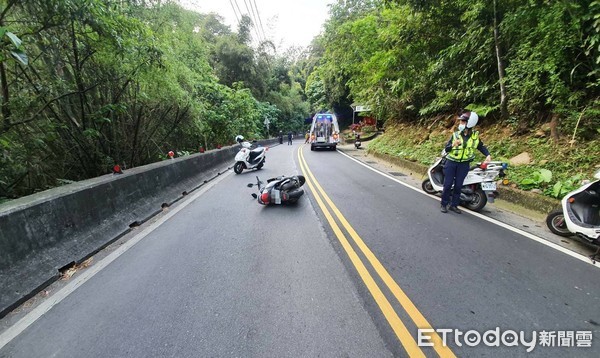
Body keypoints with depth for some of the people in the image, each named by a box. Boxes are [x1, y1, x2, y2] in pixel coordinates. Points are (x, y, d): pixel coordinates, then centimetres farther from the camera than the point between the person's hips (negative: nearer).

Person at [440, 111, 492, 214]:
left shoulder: (475, 136, 3)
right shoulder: (455, 134, 0)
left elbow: (481, 147, 14)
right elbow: (446, 149, -2)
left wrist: (488, 155, -2)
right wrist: (453, 145, -23)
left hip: (464, 164, 1)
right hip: (451, 162, -1)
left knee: (458, 185, 5)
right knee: (448, 184, -2)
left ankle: (453, 205, 15)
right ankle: (444, 204, 7)